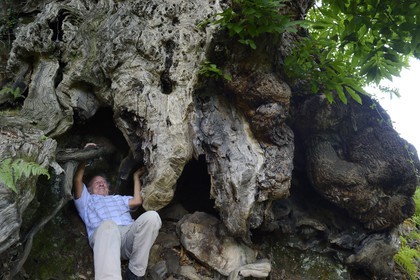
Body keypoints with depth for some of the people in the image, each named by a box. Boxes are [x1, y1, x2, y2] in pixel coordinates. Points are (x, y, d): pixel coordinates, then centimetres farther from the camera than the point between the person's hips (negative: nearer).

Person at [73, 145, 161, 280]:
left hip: (129, 235, 3)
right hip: (103, 234, -3)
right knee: (108, 225, -44)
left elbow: (137, 201, 25)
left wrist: (136, 177, 36)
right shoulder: (87, 200, 38)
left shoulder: (119, 199, 46)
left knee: (151, 216, -32)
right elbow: (77, 180, 21)